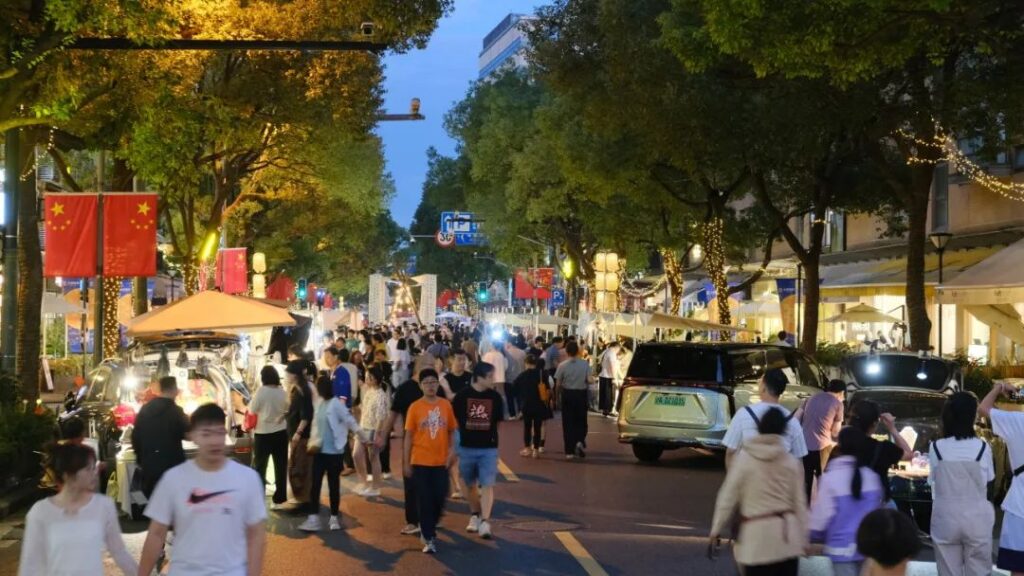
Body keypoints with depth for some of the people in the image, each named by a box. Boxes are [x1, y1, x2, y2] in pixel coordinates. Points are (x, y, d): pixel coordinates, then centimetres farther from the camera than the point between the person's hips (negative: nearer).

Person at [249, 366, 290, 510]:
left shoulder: (261, 391, -15)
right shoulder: (282, 392, -4)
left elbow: (252, 410, -7)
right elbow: (287, 410, 5)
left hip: (263, 434, -3)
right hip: (281, 433, 3)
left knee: (260, 467, 10)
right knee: (280, 467, 8)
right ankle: (279, 499, 9)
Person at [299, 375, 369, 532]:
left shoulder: (336, 404, -14)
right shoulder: (320, 404, 7)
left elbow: (350, 421, -15)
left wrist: (364, 439, -14)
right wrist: (313, 443, 7)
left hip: (333, 451, -6)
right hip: (320, 451, 6)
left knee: (333, 485, 5)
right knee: (315, 484, 3)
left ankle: (334, 518, 18)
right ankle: (313, 518, 6)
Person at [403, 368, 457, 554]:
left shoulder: (446, 405, 1)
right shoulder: (415, 407, -5)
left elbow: (451, 431, 9)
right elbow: (409, 436, -1)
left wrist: (452, 451, -3)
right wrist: (406, 463, -3)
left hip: (441, 461, 2)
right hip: (420, 462, -2)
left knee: (439, 499, 4)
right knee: (424, 501, 2)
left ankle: (428, 528, 29)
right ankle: (429, 538, 10)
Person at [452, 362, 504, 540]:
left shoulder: (495, 397, -3)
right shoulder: (462, 396, -8)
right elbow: (454, 420, 1)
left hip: (488, 449, 0)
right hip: (466, 447, 0)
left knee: (487, 486, -10)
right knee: (471, 484, 14)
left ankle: (485, 522, -12)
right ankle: (475, 516, 34)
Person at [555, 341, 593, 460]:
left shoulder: (563, 366, -9)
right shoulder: (585, 364, -8)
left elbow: (558, 384, -6)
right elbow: (590, 380, -14)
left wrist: (557, 394, 12)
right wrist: (592, 378, 9)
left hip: (567, 394, 0)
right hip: (581, 394, 0)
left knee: (568, 422, 6)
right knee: (581, 420, 16)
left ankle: (569, 451, 6)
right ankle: (580, 441, -8)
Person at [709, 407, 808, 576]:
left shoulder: (744, 458, -5)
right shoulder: (792, 461, 1)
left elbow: (728, 497, -4)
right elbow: (799, 503, 3)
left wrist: (716, 530, 4)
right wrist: (802, 538, 10)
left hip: (757, 534, -2)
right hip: (787, 536, 2)